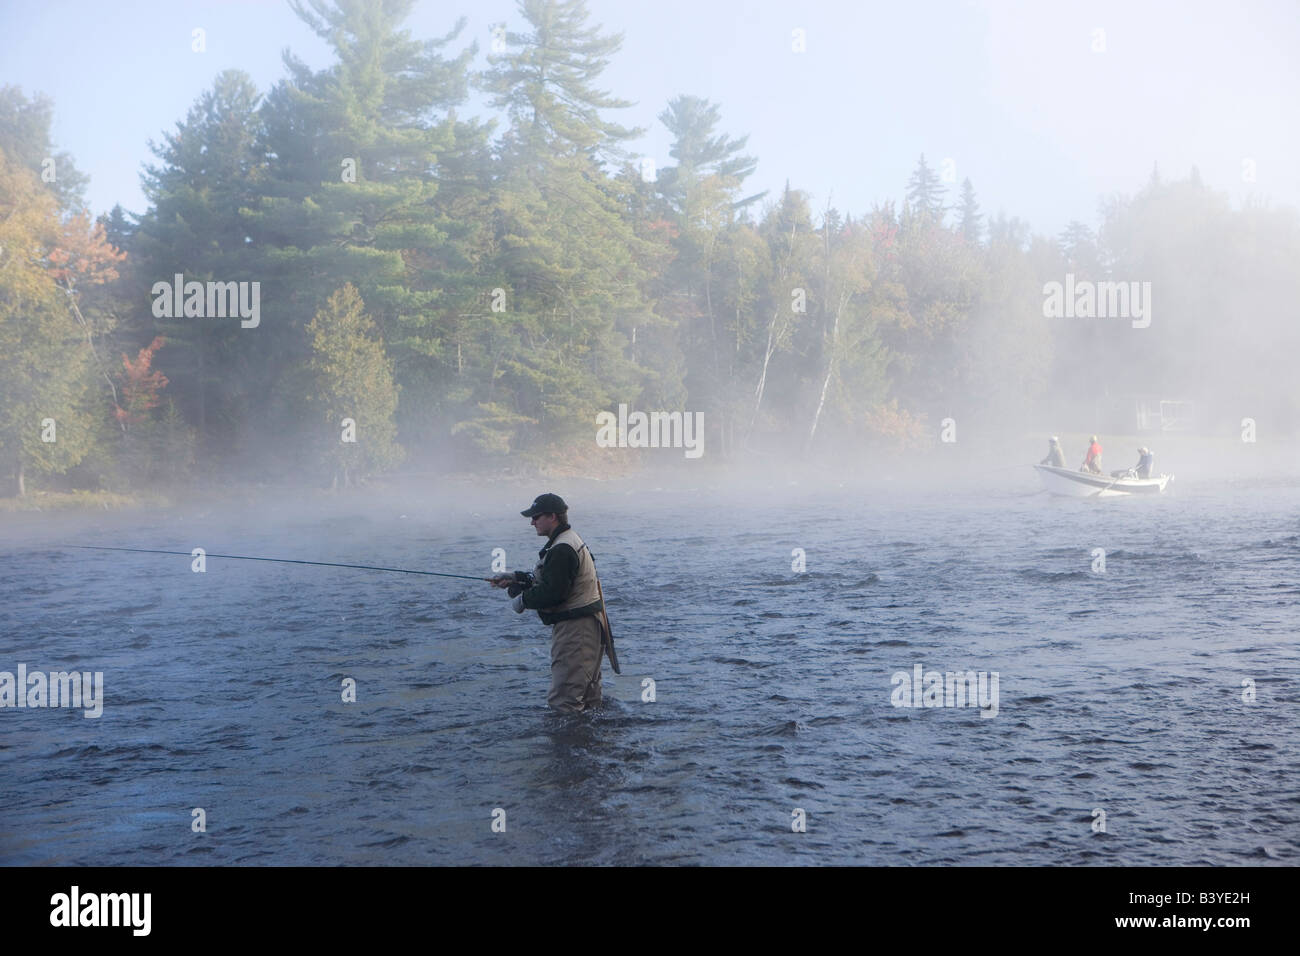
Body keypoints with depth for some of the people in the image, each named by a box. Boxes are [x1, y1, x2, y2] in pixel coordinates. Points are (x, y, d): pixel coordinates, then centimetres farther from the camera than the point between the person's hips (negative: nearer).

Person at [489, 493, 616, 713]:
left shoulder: (562, 550, -20)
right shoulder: (568, 541, 16)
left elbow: (553, 592, -24)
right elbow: (543, 579, 23)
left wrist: (523, 599, -10)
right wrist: (514, 578, 13)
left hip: (575, 627, -11)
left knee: (564, 702, -11)